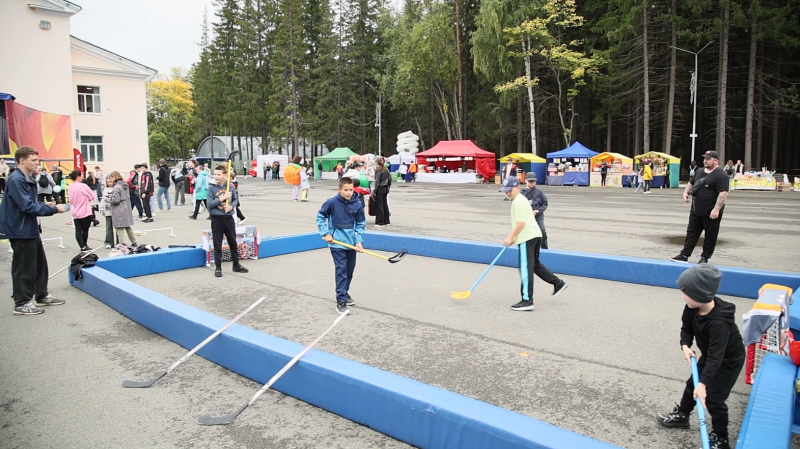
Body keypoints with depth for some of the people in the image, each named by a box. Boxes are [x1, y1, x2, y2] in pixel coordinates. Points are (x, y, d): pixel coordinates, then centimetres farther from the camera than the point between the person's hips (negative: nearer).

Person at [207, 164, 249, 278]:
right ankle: (218, 268, 14)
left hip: (229, 218, 3)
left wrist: (231, 206, -10)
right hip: (217, 219, -2)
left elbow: (236, 199, 10)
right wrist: (223, 198, -18)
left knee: (233, 242, 13)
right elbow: (210, 204, -11)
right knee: (217, 245, 5)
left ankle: (236, 265, 26)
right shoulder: (211, 188, -6)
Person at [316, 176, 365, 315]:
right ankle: (341, 300, -5)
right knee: (341, 270, -9)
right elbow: (320, 217, 1)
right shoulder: (332, 202, -11)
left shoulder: (357, 204, -4)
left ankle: (344, 293, 34)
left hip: (351, 243, 4)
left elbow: (361, 224, 3)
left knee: (350, 269, 14)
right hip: (337, 243, -4)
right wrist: (325, 233, -7)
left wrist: (359, 241, -6)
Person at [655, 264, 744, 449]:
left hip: (729, 360, -8)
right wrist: (685, 346, -21)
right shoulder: (692, 308, -21)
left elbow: (716, 356, -40)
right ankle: (681, 415, 41)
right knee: (692, 384, 20)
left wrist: (703, 383, -44)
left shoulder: (719, 322, -41)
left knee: (713, 398, -2)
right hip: (710, 354, 8)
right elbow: (686, 327, -3)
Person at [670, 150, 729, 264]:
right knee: (691, 233, 9)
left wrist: (716, 209, -27)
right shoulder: (699, 172, 11)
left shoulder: (721, 175, -14)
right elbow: (691, 183, 27)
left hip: (711, 213, -7)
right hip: (696, 211, 7)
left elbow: (723, 193, -21)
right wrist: (686, 192, 8)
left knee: (710, 236, 6)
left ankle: (705, 257, 15)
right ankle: (684, 255, 12)